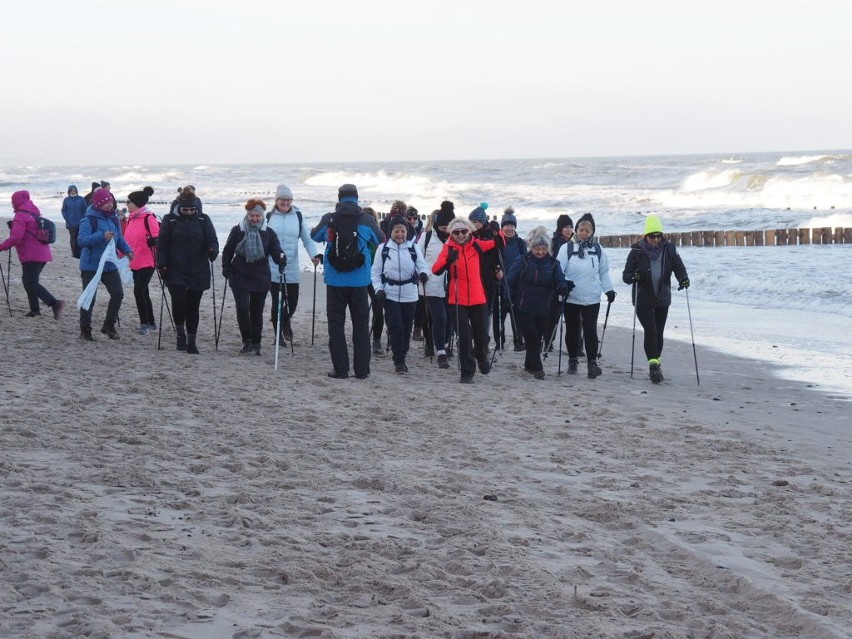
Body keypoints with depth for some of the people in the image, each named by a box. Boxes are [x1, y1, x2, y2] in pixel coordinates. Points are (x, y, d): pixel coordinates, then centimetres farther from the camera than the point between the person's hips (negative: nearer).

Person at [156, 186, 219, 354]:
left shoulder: (203, 220, 4)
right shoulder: (170, 220, 2)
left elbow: (212, 239, -1)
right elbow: (162, 244, 4)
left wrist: (213, 250, -23)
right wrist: (162, 264, -6)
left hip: (198, 272, 1)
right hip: (175, 270, -1)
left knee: (193, 307, 5)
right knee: (178, 302, -15)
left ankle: (192, 342, 16)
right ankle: (180, 334, 7)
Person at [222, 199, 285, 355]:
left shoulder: (269, 233, 1)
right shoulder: (237, 231, 0)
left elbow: (276, 251, -7)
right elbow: (227, 251, 8)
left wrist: (281, 258, -28)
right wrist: (226, 270, 1)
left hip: (261, 278, 1)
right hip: (240, 277, -1)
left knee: (257, 311, 7)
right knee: (242, 308, -13)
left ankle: (256, 343, 18)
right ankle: (247, 340, 1)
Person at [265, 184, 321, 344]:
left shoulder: (298, 217, 5)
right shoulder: (269, 217, 3)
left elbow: (308, 239, 4)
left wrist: (315, 254, -12)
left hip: (292, 269, 1)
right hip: (273, 268, -1)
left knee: (292, 302, 3)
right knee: (276, 302, -2)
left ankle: (285, 321, 36)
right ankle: (278, 335, 10)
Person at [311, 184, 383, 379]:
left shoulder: (329, 220, -6)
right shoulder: (367, 220, -7)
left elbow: (315, 236, 15)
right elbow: (380, 240, 10)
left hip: (335, 281, -1)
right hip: (359, 281, 1)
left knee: (336, 324, 6)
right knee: (361, 325, 10)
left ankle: (340, 369, 2)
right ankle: (362, 370, 10)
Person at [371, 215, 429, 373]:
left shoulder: (413, 248, 2)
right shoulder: (383, 248, 0)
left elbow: (422, 265, 1)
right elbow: (375, 271, 4)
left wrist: (423, 273, -22)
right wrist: (379, 289, -8)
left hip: (410, 294, 2)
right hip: (390, 294, -2)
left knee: (406, 328, 8)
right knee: (396, 327, -11)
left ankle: (401, 358, 23)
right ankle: (399, 361, -4)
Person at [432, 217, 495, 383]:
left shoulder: (476, 245, 1)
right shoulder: (448, 248, -5)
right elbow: (436, 270, -18)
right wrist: (448, 259, -35)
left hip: (478, 299, 2)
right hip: (458, 300, -2)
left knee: (482, 335, 13)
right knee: (464, 337, -2)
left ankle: (482, 357, 44)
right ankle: (467, 372, 7)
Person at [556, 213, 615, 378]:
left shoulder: (597, 249, 6)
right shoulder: (567, 248, -3)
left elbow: (603, 272, 13)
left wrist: (609, 289, 8)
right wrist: (564, 283, -21)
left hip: (592, 298, 1)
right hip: (571, 297, -1)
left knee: (590, 330, -4)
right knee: (572, 330, 11)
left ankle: (592, 362, -3)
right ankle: (572, 360, 25)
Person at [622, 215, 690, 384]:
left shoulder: (669, 249, -1)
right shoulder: (637, 251, -8)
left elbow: (678, 267, -3)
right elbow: (626, 275, -7)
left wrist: (683, 279, -25)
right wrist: (632, 277, -31)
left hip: (662, 299, 3)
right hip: (643, 299, -3)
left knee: (659, 333, 10)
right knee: (650, 330, -16)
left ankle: (655, 365, 25)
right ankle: (653, 365, -15)